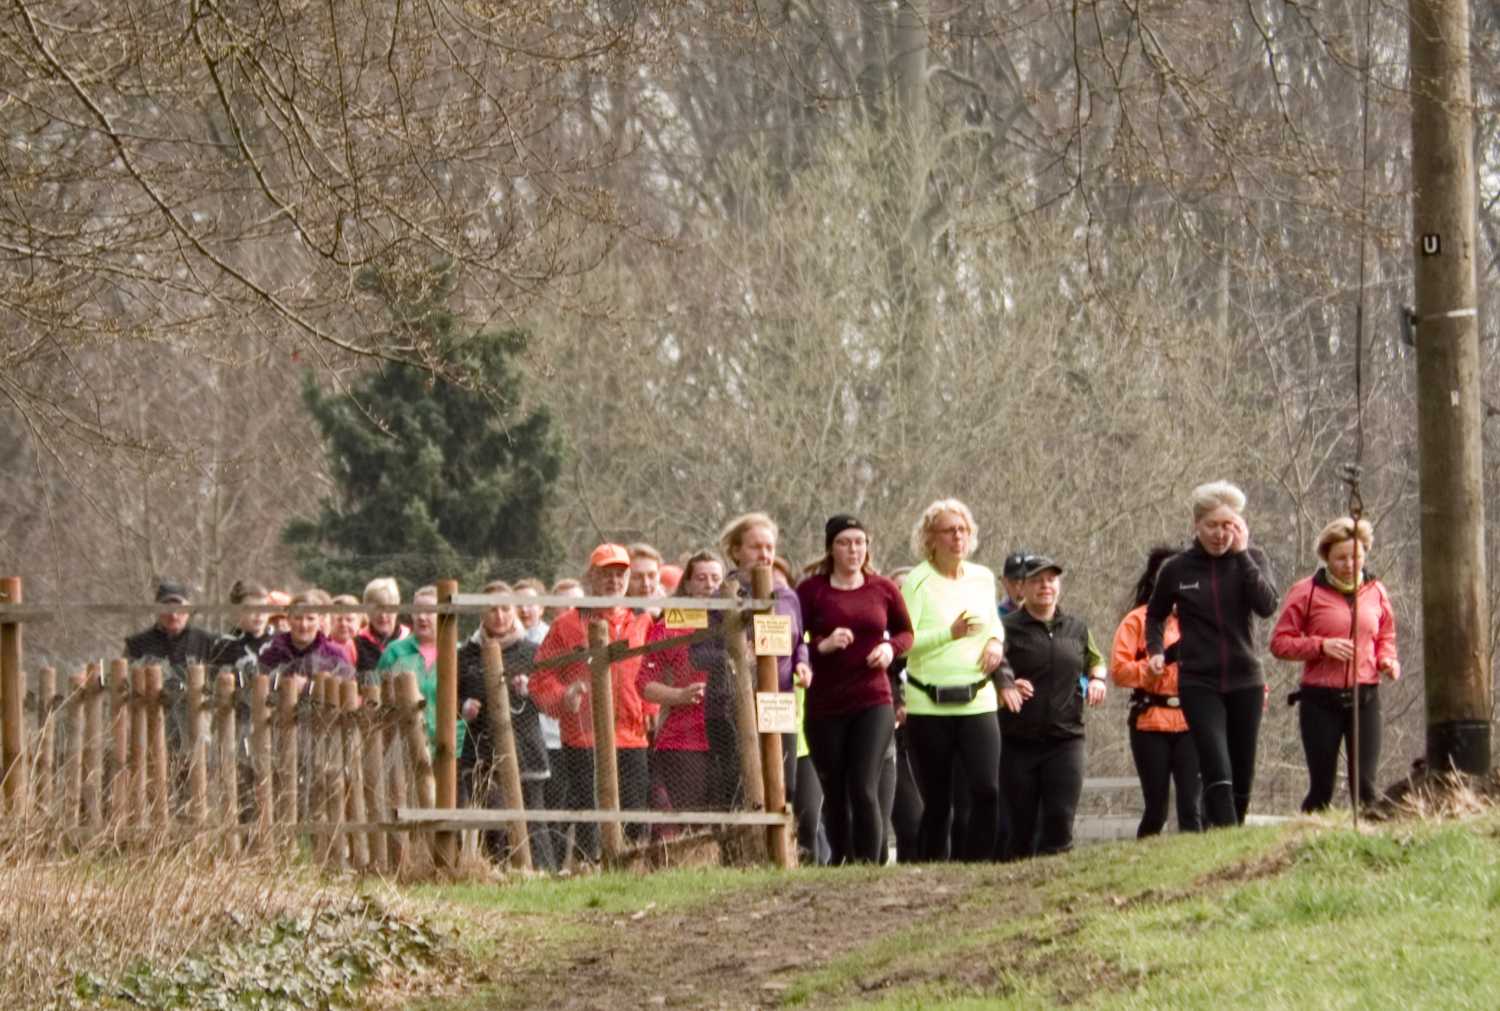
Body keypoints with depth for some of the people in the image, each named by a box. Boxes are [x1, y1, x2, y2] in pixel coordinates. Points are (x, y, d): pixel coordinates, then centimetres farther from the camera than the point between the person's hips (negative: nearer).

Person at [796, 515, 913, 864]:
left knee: (864, 790, -13)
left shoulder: (883, 589, 5)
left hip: (873, 703, 0)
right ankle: (840, 860, 26)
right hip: (824, 705, 0)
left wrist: (891, 648, -4)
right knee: (835, 793, 9)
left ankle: (869, 864, -10)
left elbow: (906, 632, 18)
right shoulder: (811, 590, -1)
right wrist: (822, 645, -22)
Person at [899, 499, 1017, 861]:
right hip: (929, 705, -3)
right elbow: (904, 641, -12)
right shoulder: (917, 582, -5)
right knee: (936, 801, 2)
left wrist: (996, 641, 4)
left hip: (977, 702, 3)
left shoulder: (983, 578, 10)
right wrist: (950, 633, -22)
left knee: (987, 789, -14)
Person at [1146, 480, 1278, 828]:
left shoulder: (1251, 560, 2)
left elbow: (1267, 605, -16)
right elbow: (1155, 616, 20)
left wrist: (1241, 554, -14)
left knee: (1242, 779, 6)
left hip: (1245, 682, 2)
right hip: (1198, 684, -2)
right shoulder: (1177, 569, 2)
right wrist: (1156, 650, 4)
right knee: (1218, 773, -17)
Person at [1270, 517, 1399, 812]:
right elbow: (1280, 643, 0)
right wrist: (1321, 646, -14)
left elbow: (1385, 638, 23)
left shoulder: (1375, 592, 10)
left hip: (1365, 698, 2)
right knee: (1321, 788, 1)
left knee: (1365, 786, -7)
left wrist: (1388, 660, 1)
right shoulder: (1306, 592, -1)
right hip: (1321, 700, -2)